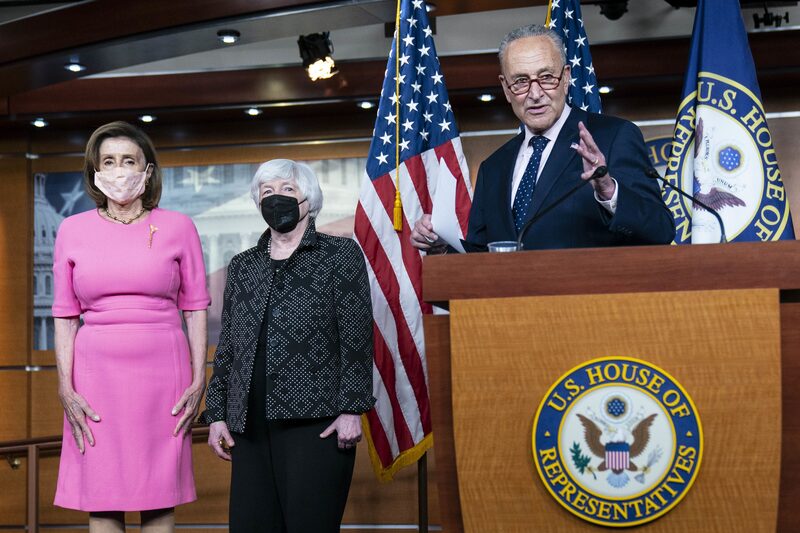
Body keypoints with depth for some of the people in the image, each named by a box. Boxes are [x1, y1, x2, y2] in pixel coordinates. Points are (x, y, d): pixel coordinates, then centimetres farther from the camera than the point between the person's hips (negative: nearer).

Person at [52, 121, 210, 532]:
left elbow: (195, 309, 4)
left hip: (162, 373, -1)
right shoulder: (73, 230, 6)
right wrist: (65, 388, -3)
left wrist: (199, 381, -3)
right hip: (96, 374, 1)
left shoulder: (178, 227, 4)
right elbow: (65, 316, 6)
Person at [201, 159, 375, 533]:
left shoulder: (340, 255, 5)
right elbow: (226, 348, 18)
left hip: (315, 421, -4)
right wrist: (216, 414, 11)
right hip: (251, 425, 5)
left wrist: (351, 410, -10)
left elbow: (357, 338, -2)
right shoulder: (242, 266, 18)